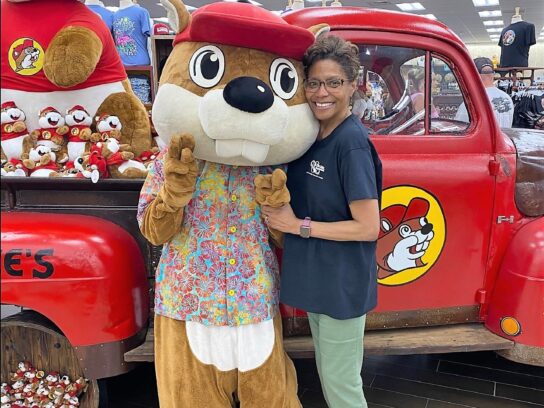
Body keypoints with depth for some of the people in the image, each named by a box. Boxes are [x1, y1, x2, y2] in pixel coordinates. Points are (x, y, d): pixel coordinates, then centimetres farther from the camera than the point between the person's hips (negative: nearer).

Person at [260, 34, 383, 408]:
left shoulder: (352, 143, -21)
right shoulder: (312, 135, 3)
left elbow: (368, 227, -22)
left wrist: (298, 226, -19)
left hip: (343, 284, -8)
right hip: (317, 279, 8)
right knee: (327, 376, 24)